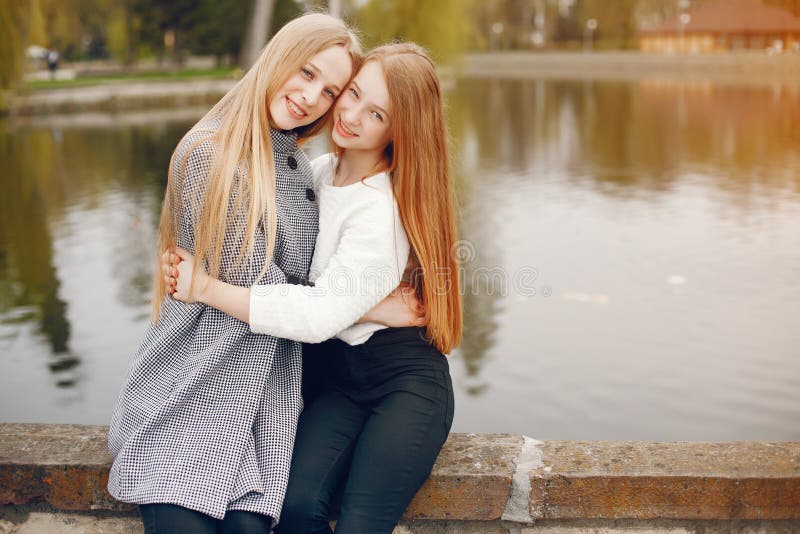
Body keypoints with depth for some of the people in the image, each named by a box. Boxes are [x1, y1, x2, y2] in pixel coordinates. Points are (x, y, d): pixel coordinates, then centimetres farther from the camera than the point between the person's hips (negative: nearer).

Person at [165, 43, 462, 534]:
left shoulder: (382, 212, -21)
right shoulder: (320, 171, 5)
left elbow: (320, 315, -25)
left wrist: (207, 288, -20)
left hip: (405, 379, -6)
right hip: (338, 373, 6)